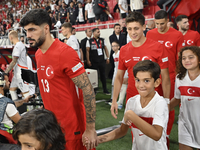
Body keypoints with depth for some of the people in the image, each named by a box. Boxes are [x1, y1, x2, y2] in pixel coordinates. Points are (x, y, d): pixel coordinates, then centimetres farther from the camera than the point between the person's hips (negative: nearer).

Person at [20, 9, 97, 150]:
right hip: (52, 124, 7)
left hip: (72, 128, -7)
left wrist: (90, 128, -19)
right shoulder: (38, 54, 5)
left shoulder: (65, 53, -20)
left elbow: (88, 90, -21)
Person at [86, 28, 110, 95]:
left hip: (102, 61, 3)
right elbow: (87, 51, -4)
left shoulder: (102, 40, 9)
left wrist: (107, 57, 8)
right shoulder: (89, 41, -3)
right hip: (93, 62, -3)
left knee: (103, 75, 8)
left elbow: (105, 49, 14)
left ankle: (105, 89, 17)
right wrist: (88, 60, -9)